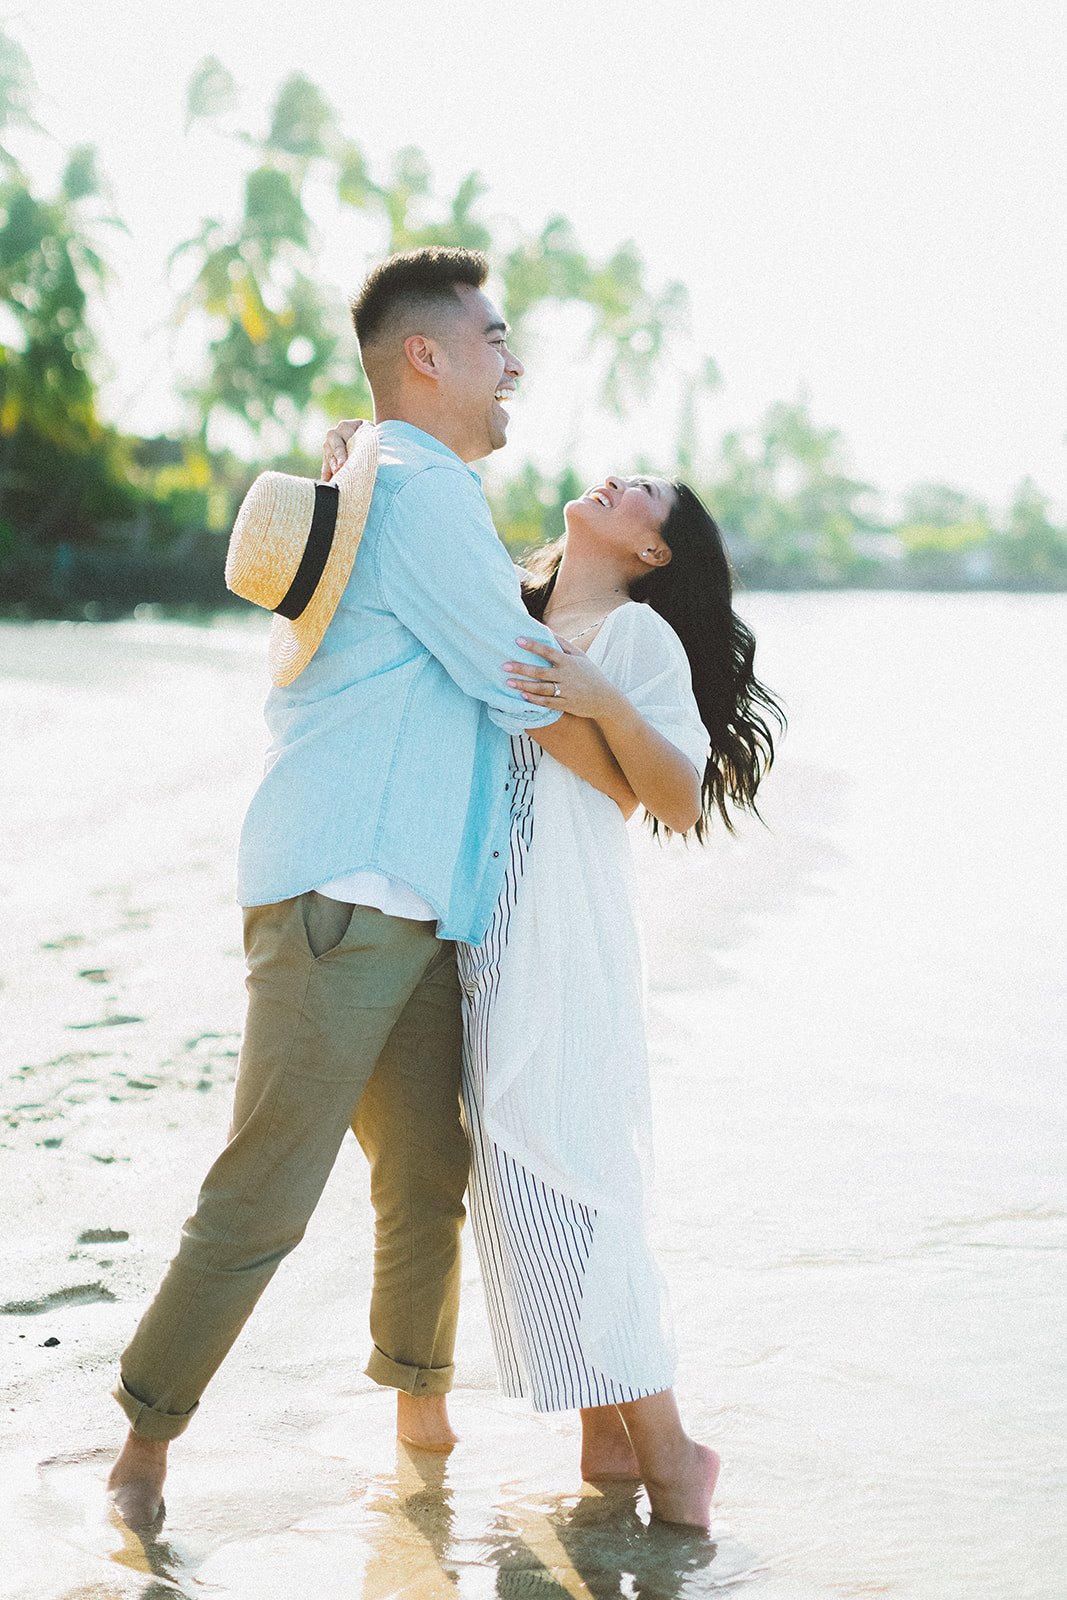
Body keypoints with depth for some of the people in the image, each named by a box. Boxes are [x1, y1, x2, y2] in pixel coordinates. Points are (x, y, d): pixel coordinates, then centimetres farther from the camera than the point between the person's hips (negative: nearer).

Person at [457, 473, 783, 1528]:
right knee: (518, 1178, 5)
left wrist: (604, 703, -23)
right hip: (487, 946, 6)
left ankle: (665, 1452, -2)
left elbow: (681, 804, -8)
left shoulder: (637, 633, 0)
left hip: (569, 950, -6)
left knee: (555, 1181, -11)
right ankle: (609, 1439, 14)